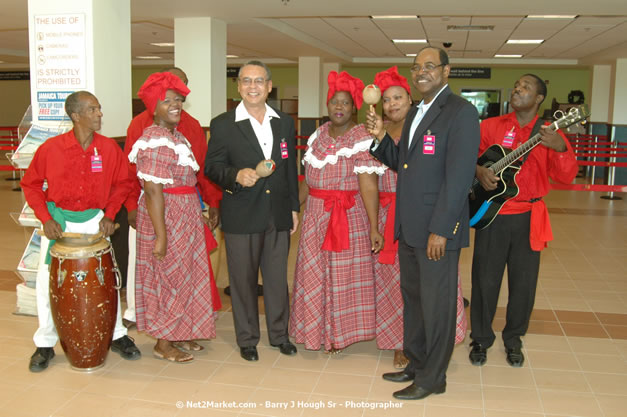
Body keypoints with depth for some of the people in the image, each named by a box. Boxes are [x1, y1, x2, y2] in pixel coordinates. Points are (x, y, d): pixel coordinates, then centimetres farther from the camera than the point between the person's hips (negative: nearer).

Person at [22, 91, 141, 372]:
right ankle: (45, 344, 19)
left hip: (93, 220, 1)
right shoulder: (51, 148, -13)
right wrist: (46, 218, -10)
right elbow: (31, 184, -1)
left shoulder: (109, 148, -9)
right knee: (48, 281, 3)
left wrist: (109, 214, -5)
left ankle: (116, 335, 20)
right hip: (58, 220, -1)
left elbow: (121, 183, 5)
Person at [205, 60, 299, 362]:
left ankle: (279, 333, 30)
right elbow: (211, 167, -3)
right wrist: (236, 175, -24)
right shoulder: (222, 124, -3)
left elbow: (290, 167, 13)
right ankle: (247, 339, 24)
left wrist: (294, 207, 11)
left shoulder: (285, 122, 9)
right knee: (243, 279, 8)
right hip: (241, 216, -3)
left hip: (278, 214, 3)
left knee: (278, 277, 13)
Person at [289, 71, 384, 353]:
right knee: (314, 273, 12)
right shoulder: (318, 135, 6)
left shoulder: (362, 139, -13)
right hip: (316, 215, 6)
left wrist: (374, 228, -23)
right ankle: (316, 329, 30)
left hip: (349, 216, -5)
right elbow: (308, 179, 12)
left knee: (343, 275, 6)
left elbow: (369, 187, -19)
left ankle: (340, 333, 24)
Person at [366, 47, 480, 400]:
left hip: (438, 229, -8)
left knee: (436, 305, 5)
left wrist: (440, 230, -21)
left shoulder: (461, 112, -11)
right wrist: (381, 137, 1)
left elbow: (458, 176, -18)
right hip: (408, 228, 8)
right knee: (412, 298, 18)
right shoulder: (415, 113, 16)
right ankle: (416, 364, 35)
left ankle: (433, 378, 21)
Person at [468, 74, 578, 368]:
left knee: (524, 283, 8)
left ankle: (513, 339, 29)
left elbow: (565, 177, -7)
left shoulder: (549, 134, 2)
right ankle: (481, 339, 23)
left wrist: (561, 148, -25)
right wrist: (478, 170, -14)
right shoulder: (490, 126, 2)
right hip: (491, 214, 0)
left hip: (528, 218, 1)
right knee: (485, 280, 5)